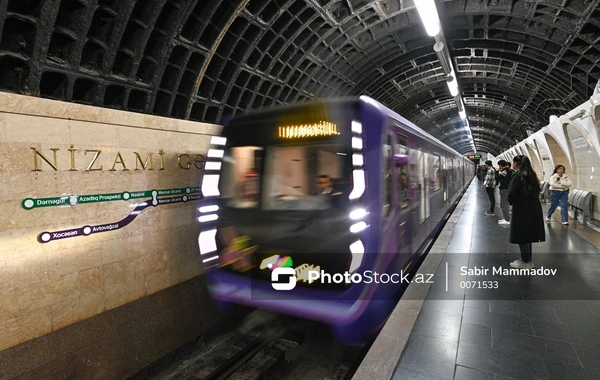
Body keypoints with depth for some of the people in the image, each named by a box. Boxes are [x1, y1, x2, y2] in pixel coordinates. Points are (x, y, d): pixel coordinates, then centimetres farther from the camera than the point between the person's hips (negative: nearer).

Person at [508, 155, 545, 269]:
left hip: (522, 209, -8)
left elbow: (512, 193, -18)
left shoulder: (517, 175, -13)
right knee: (527, 234, 17)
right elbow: (536, 191, 12)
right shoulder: (531, 174, 12)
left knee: (521, 235, 3)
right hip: (533, 208, 8)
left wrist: (511, 202, 0)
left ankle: (526, 262, 11)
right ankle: (528, 260, 26)